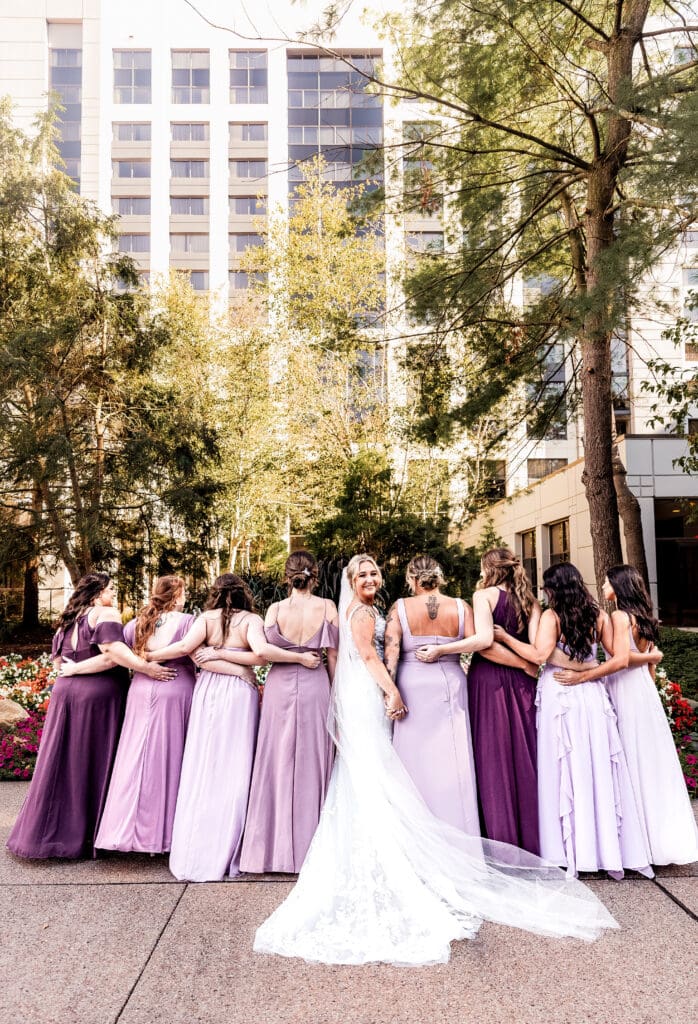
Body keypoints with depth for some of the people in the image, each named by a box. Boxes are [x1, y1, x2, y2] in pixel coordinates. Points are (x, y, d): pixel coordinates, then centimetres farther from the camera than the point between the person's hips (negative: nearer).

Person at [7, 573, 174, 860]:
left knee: (63, 764, 13)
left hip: (65, 694, 6)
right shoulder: (106, 613, -7)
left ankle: (49, 832, 22)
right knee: (94, 766, 4)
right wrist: (148, 668, -23)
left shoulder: (68, 620, 14)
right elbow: (112, 652, -23)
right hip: (98, 696, -6)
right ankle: (88, 836, 13)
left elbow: (57, 663, 10)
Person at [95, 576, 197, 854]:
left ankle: (126, 829, 13)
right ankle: (161, 832, 12)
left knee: (135, 759, 9)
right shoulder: (186, 621, -5)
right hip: (175, 692, -4)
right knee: (167, 760, 4)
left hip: (140, 692, 4)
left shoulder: (138, 622, 7)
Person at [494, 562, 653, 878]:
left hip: (559, 695, -4)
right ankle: (610, 850, 17)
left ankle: (569, 851, 9)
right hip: (592, 695, 4)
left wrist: (505, 637, -11)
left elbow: (539, 654, -20)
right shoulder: (598, 614, 5)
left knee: (565, 771, 3)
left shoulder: (551, 615, -8)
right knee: (599, 769, 10)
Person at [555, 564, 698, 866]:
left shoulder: (620, 616, -13)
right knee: (650, 763, 13)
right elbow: (652, 657, 17)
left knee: (633, 764, -1)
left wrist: (581, 677, -23)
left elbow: (620, 660, -23)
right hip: (644, 692, 9)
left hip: (627, 695, -9)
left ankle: (642, 842, 7)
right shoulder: (641, 616, 12)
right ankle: (664, 837, 22)